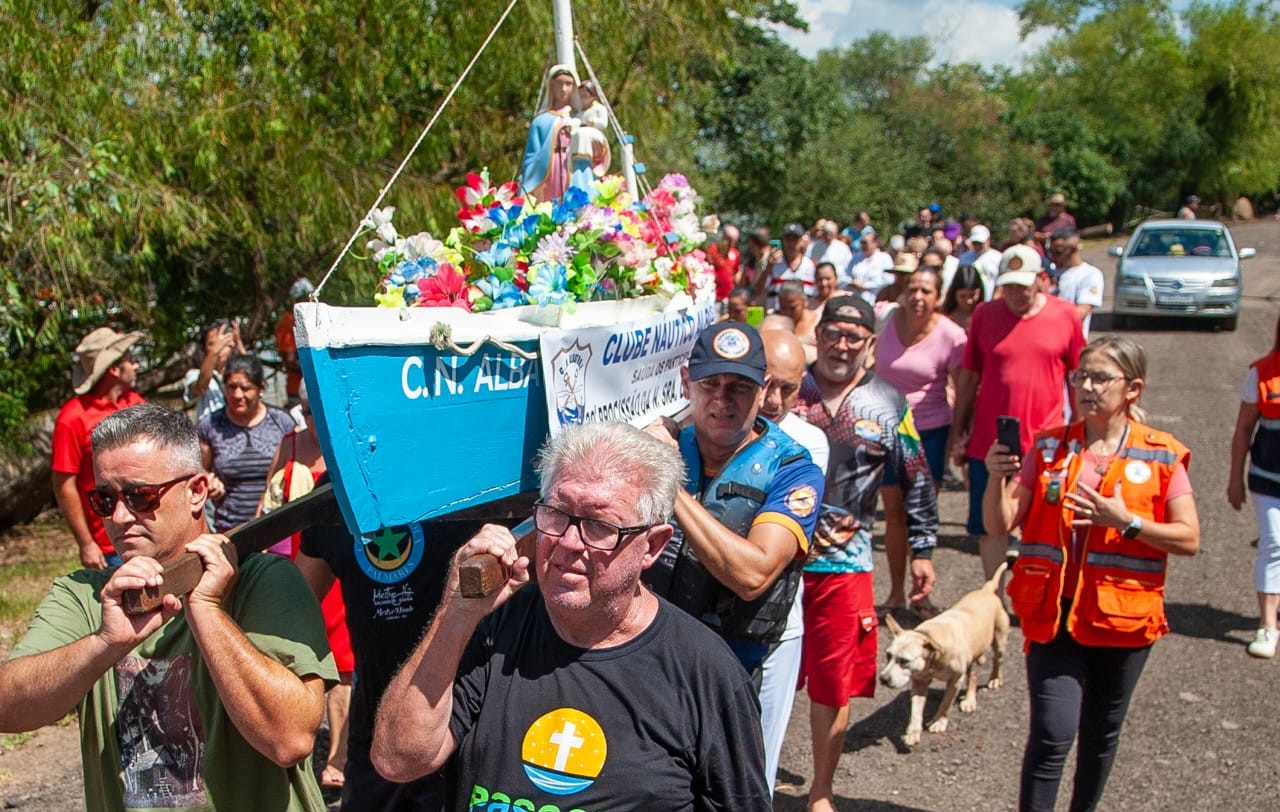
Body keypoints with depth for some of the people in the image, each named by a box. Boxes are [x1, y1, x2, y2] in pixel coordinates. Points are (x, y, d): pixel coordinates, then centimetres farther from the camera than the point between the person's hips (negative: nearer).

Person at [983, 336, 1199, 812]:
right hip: (1053, 611, 0)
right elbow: (999, 525, -2)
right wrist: (996, 478, -21)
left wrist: (1126, 522, -19)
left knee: (1102, 733, 15)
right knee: (1053, 733, -10)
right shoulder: (1049, 448, 1)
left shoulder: (1160, 457, -1)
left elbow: (1188, 539, -5)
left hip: (1123, 615, 1)